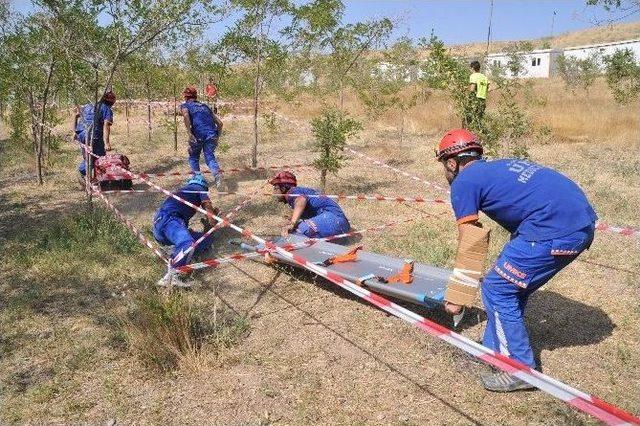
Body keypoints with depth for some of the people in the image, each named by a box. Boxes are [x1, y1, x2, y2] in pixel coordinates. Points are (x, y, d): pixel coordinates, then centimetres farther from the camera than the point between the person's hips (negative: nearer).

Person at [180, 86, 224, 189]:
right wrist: (217, 137, 28)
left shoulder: (185, 105, 16)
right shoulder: (205, 106, 28)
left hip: (198, 135, -3)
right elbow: (219, 123, 23)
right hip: (211, 134, 3)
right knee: (210, 157, 2)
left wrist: (189, 133, -14)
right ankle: (217, 173, -26)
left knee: (193, 158, 18)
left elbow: (186, 115, -11)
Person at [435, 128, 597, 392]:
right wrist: (510, 266, 47)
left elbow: (470, 245, 3)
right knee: (513, 286, 21)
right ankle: (494, 348, 33)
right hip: (583, 222, 9)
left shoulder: (463, 183, 2)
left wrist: (456, 298, 14)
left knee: (497, 290, 4)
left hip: (555, 229, -9)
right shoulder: (499, 167, 26)